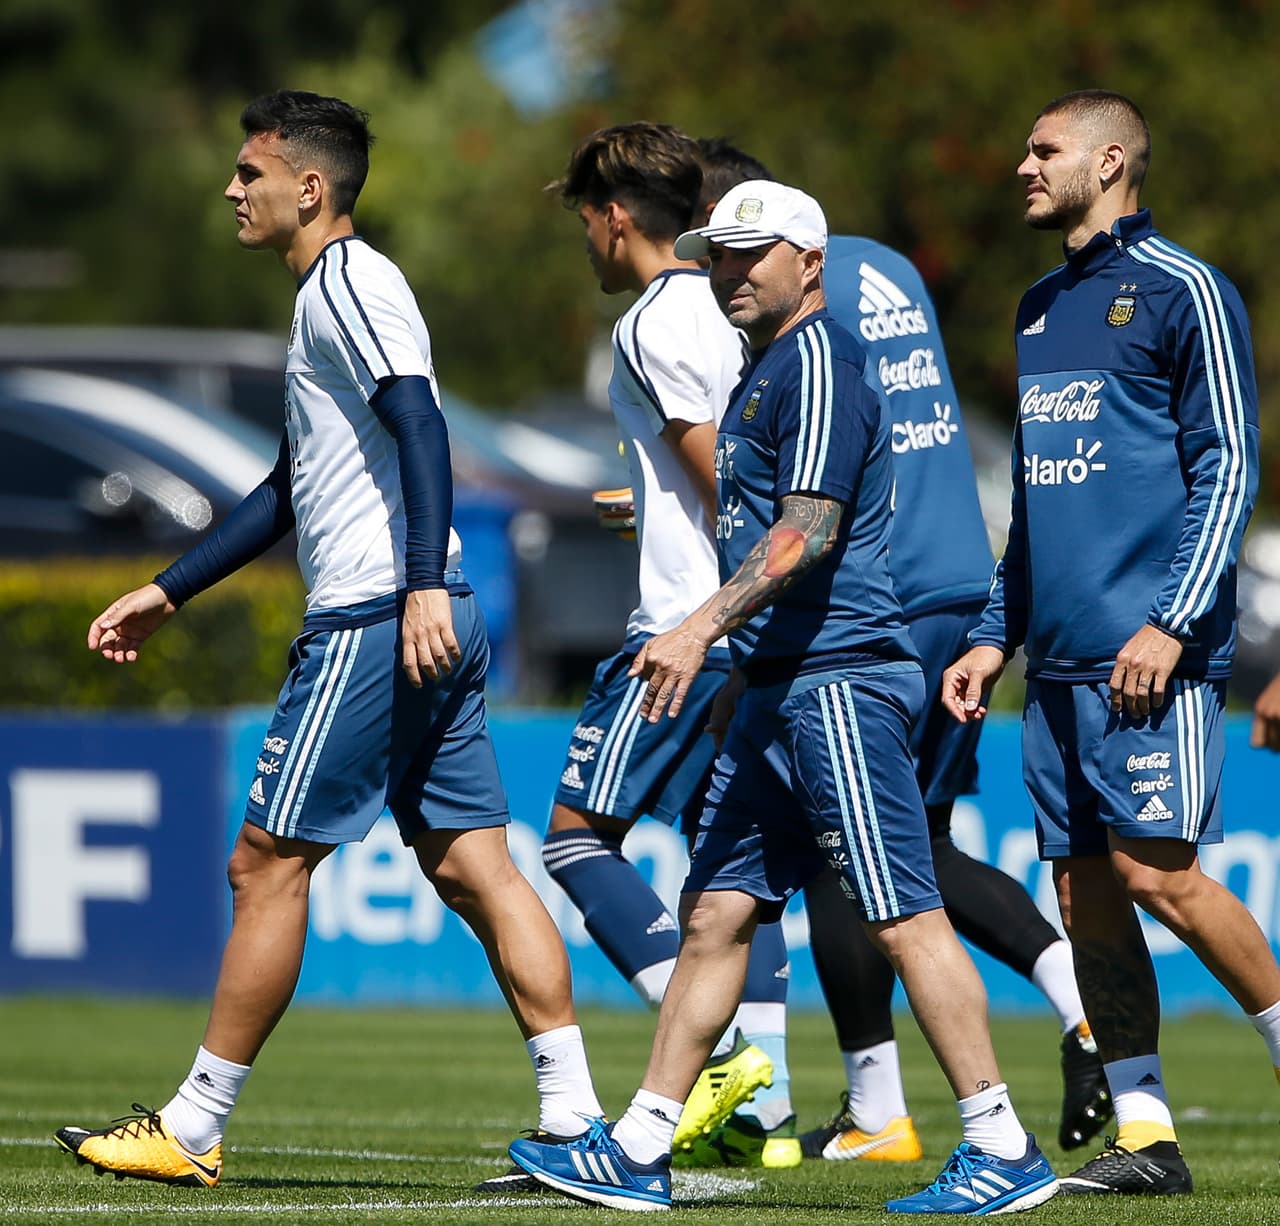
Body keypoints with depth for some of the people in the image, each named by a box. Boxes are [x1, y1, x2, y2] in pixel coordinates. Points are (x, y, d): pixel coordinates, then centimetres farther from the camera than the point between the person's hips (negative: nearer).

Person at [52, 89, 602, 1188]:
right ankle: (575, 1115, -1)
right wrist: (169, 592, 33)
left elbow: (421, 426, -21)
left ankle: (194, 1129, 3)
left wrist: (423, 584, -31)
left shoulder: (348, 282, -8)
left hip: (375, 622, -10)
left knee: (268, 863, -3)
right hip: (431, 621, 10)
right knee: (472, 866, 5)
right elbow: (293, 486, 31)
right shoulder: (334, 293, 24)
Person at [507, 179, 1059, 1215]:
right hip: (785, 686, 10)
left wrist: (702, 629, -26)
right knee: (716, 911, 8)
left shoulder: (818, 361, -10)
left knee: (903, 916, -11)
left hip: (841, 680, -10)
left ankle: (1005, 1152, -8)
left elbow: (808, 531, -20)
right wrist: (743, 677, 28)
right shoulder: (769, 370, 22)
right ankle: (638, 1153, 9)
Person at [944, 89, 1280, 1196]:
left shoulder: (1181, 291, -4)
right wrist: (994, 638, 19)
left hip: (1150, 657, -8)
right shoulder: (1040, 309, 20)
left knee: (1156, 872, -14)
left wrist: (1170, 622, -17)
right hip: (1058, 665, 8)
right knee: (1086, 888, 3)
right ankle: (1145, 1136, 5)